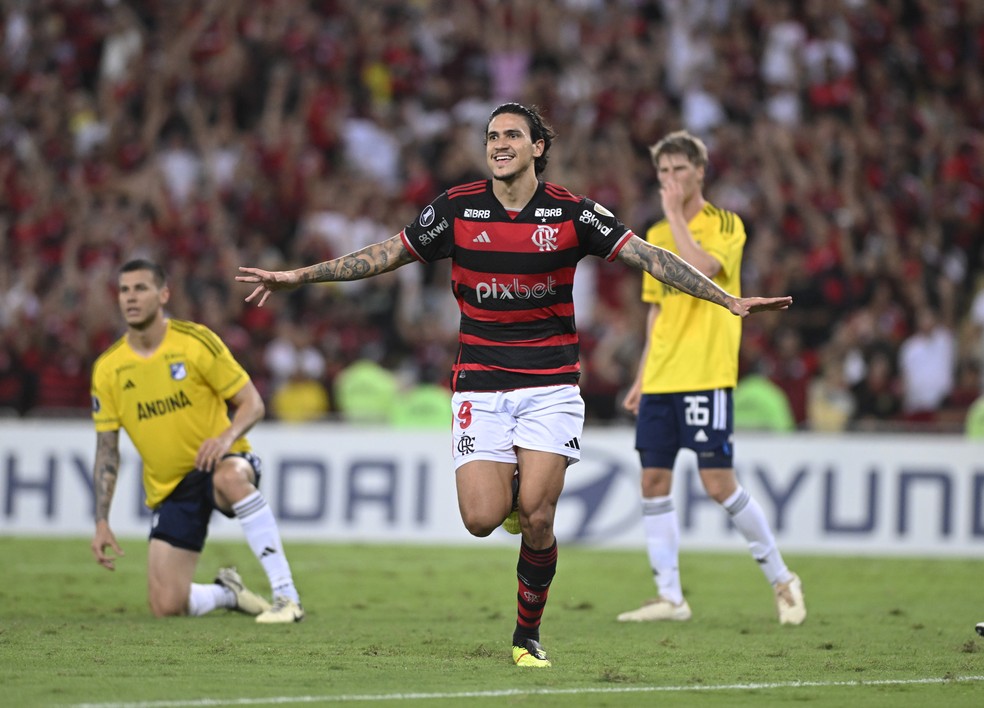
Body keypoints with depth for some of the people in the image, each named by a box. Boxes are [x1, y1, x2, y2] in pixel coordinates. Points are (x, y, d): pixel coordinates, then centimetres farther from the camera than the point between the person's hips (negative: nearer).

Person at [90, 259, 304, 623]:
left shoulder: (196, 341, -9)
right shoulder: (107, 369, -1)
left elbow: (252, 403, -7)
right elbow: (107, 450, 3)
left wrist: (228, 436, -29)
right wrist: (102, 522, -4)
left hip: (220, 461, -3)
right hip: (169, 490, 3)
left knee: (230, 477, -43)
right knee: (166, 606, -11)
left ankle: (286, 595, -37)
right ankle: (227, 592, 24)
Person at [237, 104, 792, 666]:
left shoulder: (571, 212, -3)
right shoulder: (457, 208, 0)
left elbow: (647, 256, -5)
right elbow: (387, 255, 8)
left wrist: (729, 299, -13)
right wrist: (299, 276, 4)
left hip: (550, 385, -1)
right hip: (480, 385, 1)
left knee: (536, 518, -11)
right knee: (482, 519, -13)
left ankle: (528, 635, 9)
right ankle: (507, 482, 25)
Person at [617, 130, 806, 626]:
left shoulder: (724, 225, -4)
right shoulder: (657, 235, 15)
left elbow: (700, 268, -23)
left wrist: (675, 214, -15)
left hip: (706, 376, -7)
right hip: (660, 380, 7)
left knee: (718, 482, -9)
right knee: (654, 481, 1)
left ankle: (781, 579, 6)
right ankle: (670, 597, 5)